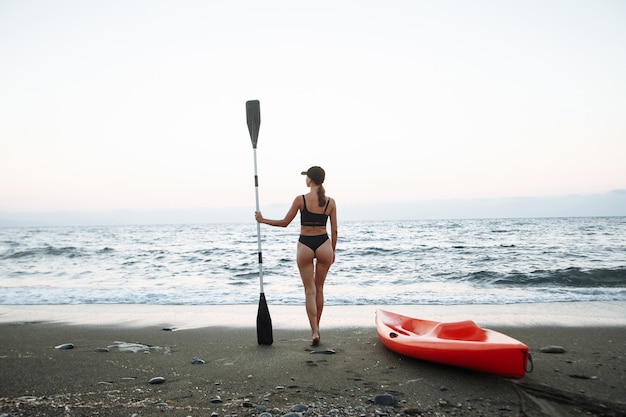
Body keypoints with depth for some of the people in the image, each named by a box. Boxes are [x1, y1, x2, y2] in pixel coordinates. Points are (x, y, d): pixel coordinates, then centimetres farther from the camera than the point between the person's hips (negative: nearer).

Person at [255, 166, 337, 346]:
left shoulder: (300, 199, -9)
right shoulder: (330, 202, -2)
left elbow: (284, 223, -3)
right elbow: (334, 230, 2)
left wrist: (263, 220, 10)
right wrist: (333, 250, 16)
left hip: (305, 246, -2)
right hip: (323, 244, 2)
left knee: (310, 291, 6)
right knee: (319, 288, 18)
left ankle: (314, 332, -1)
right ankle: (316, 328, 27)